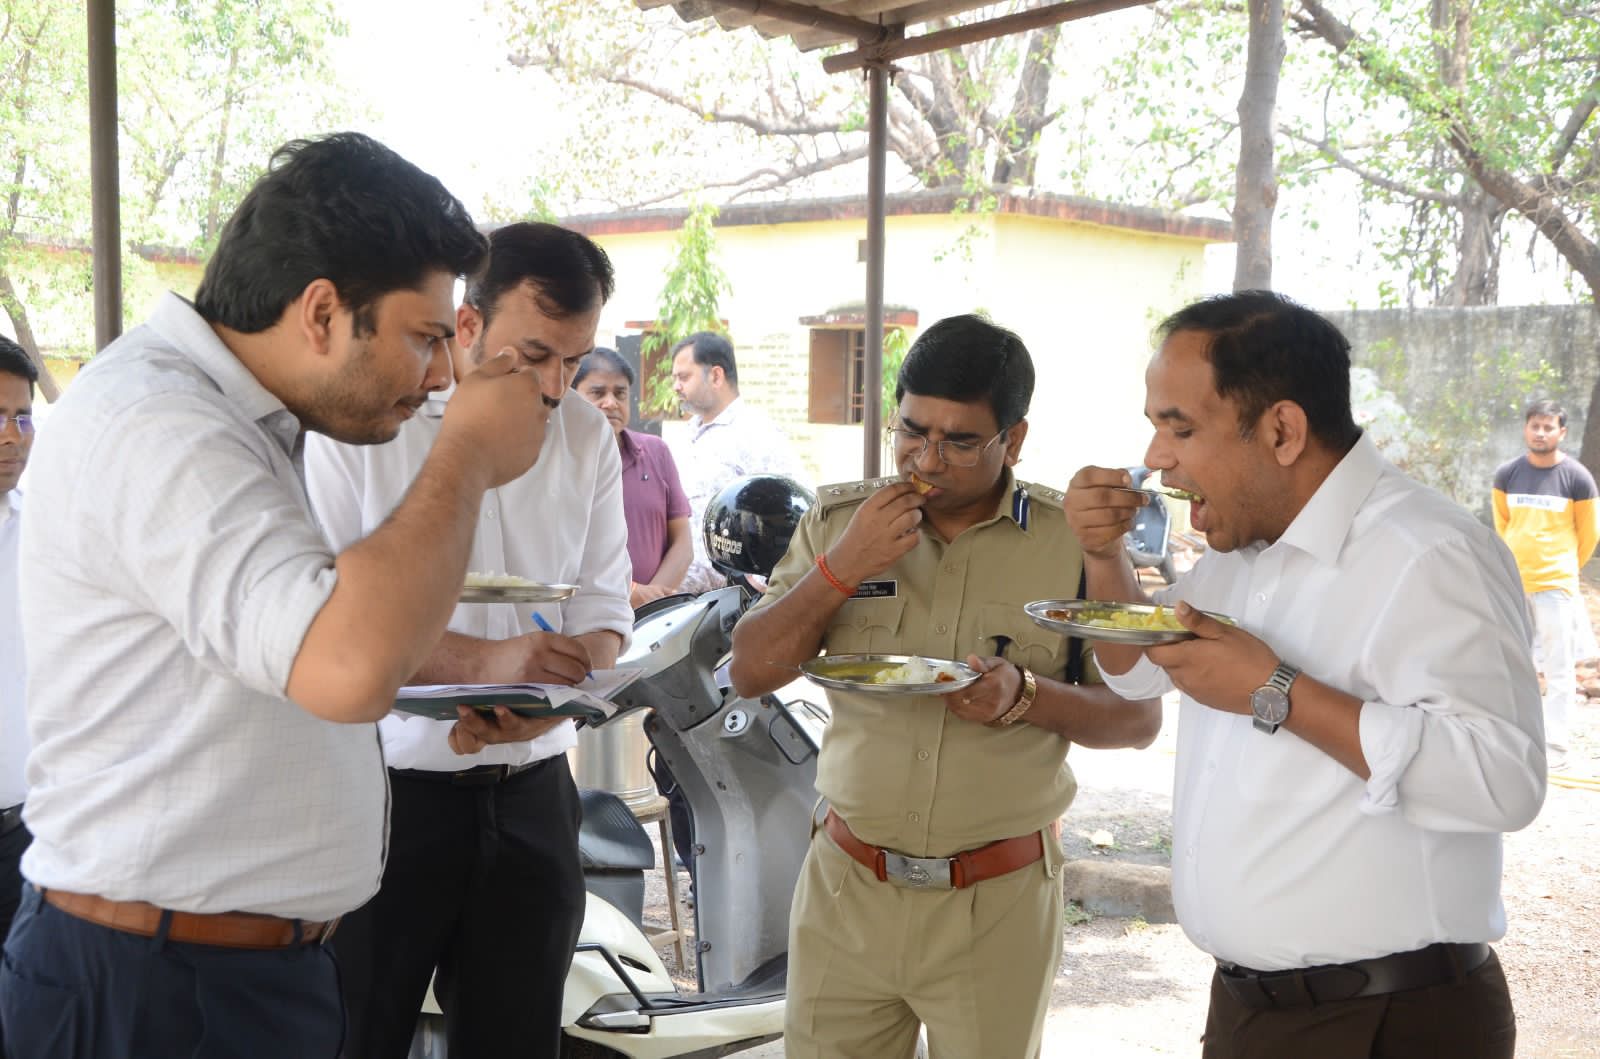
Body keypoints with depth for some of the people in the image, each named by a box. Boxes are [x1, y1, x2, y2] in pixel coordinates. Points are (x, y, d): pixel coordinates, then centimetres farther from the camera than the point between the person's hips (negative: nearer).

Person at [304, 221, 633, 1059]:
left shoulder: (587, 439, 7)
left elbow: (603, 610, 6)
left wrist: (548, 699, -15)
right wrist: (482, 660, -26)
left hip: (530, 795, 4)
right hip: (382, 792, -4)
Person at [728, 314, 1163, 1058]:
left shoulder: (1073, 542, -5)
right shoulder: (837, 520, 3)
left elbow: (1139, 716, -2)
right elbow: (751, 673, 1)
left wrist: (1027, 697, -21)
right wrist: (841, 570, -13)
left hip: (998, 906, -2)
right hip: (846, 886, 2)